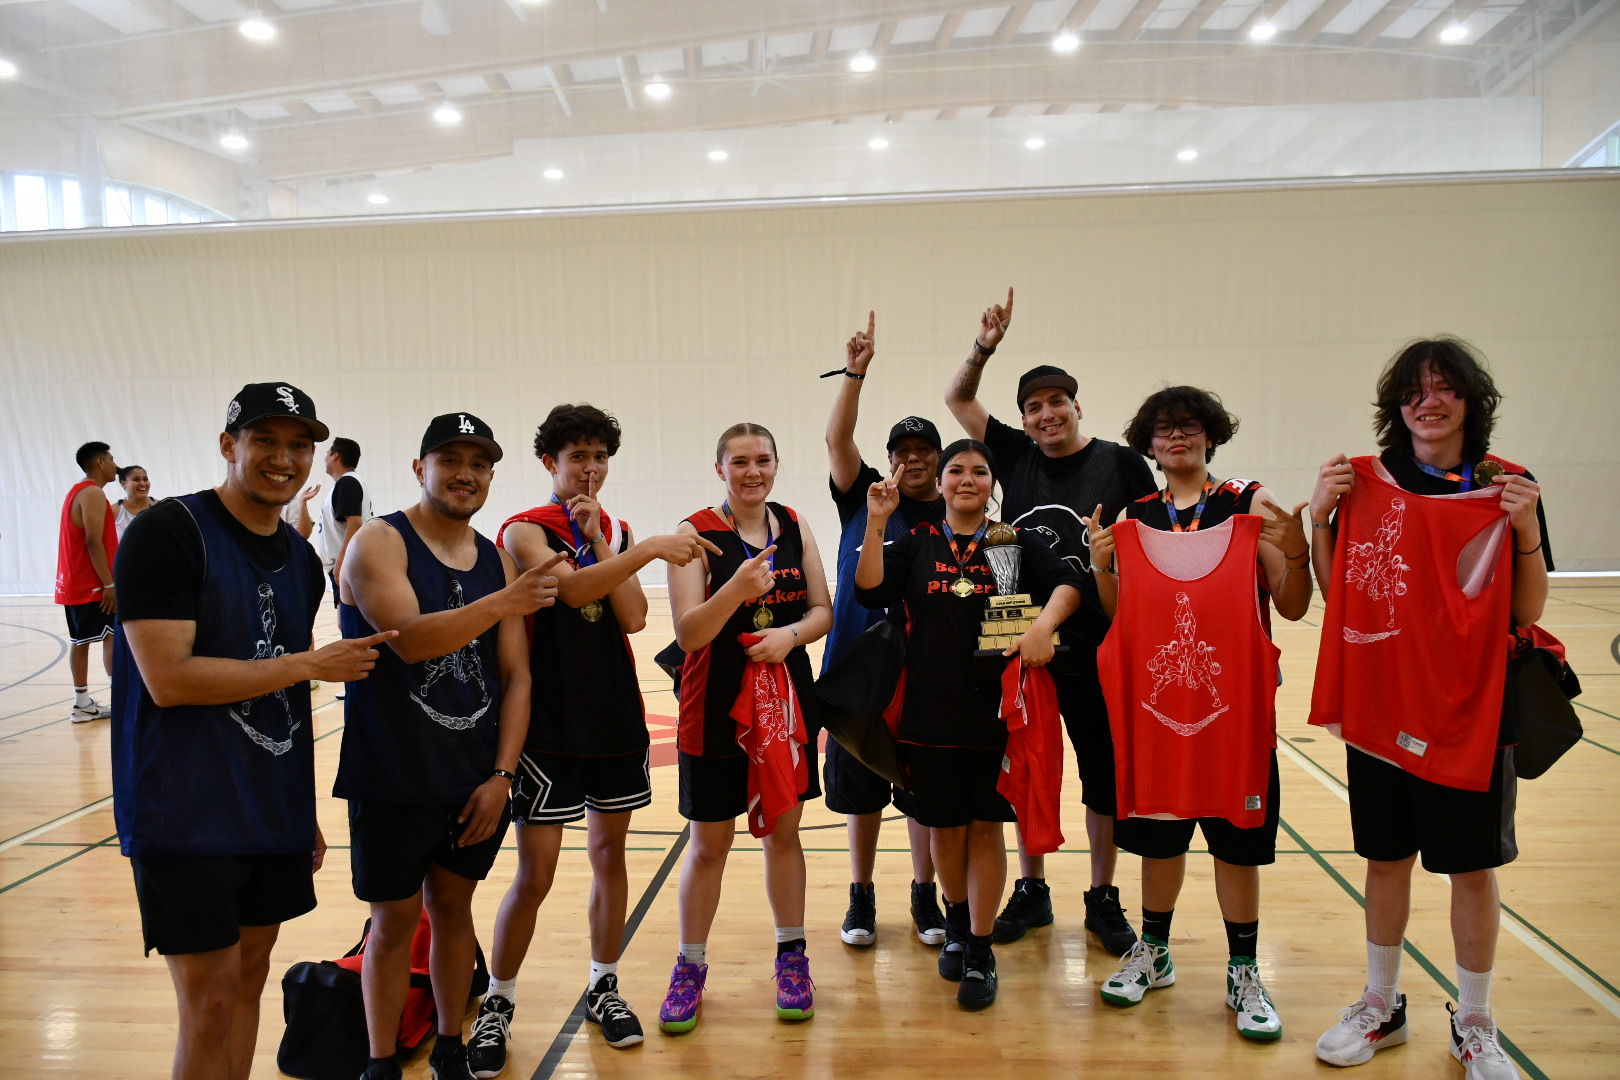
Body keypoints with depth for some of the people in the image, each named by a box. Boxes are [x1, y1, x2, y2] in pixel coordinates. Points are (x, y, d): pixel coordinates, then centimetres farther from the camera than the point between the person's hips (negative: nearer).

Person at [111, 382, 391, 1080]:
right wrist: (310, 664, -16)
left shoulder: (301, 560, 10)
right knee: (210, 1004, 0)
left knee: (250, 978, 15)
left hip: (274, 813, 7)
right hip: (186, 814, -7)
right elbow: (169, 680, -21)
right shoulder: (167, 532, -12)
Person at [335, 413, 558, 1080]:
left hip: (476, 781, 5)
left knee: (453, 908, 17)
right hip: (393, 782, -4)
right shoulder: (380, 542, -9)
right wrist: (501, 605, -36)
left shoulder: (498, 561, 6)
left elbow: (516, 676, 5)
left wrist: (501, 775, -3)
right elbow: (408, 638, -26)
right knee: (395, 920, 8)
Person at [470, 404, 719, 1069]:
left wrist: (599, 538, -9)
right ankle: (497, 1005, 17)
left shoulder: (616, 533, 10)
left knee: (609, 854, 13)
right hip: (549, 722, -5)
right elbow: (571, 587, -28)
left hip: (616, 718, 5)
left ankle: (603, 988, 29)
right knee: (535, 875, -2)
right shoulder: (525, 530, -7)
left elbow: (632, 617, -4)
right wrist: (649, 549, -36)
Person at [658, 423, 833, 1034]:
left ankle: (791, 956, 30)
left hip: (787, 698, 3)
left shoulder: (794, 528, 3)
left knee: (783, 830, 14)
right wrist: (736, 589, -32)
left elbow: (823, 611, 6)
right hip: (716, 707, -3)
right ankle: (690, 966, 25)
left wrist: (791, 633, -15)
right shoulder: (696, 533, -9)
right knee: (709, 844, 7)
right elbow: (688, 634, -16)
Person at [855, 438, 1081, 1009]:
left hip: (998, 710, -1)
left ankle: (980, 951, 18)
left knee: (986, 827, 6)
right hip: (931, 712, 1)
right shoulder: (917, 544, 5)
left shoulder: (1018, 543, 4)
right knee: (945, 827, 12)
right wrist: (876, 523, -17)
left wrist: (1044, 624, -27)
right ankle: (957, 922, 38)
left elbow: (1067, 583, -8)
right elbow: (870, 589, -8)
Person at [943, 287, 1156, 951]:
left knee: (1105, 778, 10)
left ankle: (1103, 901, 27)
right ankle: (1031, 891, 30)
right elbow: (957, 400, 9)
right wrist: (984, 349, -7)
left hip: (1099, 650, -2)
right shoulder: (1016, 456, 4)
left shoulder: (1120, 462, -3)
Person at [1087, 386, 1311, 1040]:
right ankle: (1153, 951, 31)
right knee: (1157, 830, 13)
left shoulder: (1251, 504, -1)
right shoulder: (1133, 516, 7)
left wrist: (1295, 552, -21)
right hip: (1154, 694, 2)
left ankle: (1243, 973, 22)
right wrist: (1101, 564, -10)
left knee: (1236, 836, 6)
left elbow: (1292, 608, -3)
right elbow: (1118, 615, 7)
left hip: (1233, 696, -2)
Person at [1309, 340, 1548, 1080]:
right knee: (1386, 858, 13)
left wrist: (1525, 527, -17)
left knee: (1473, 866, 9)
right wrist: (1320, 517, -11)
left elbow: (1528, 611, -2)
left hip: (1472, 710, -1)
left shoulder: (1508, 488, -1)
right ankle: (1382, 1007, 31)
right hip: (1380, 705, 1)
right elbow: (1334, 596, 2)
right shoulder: (1364, 484, 1)